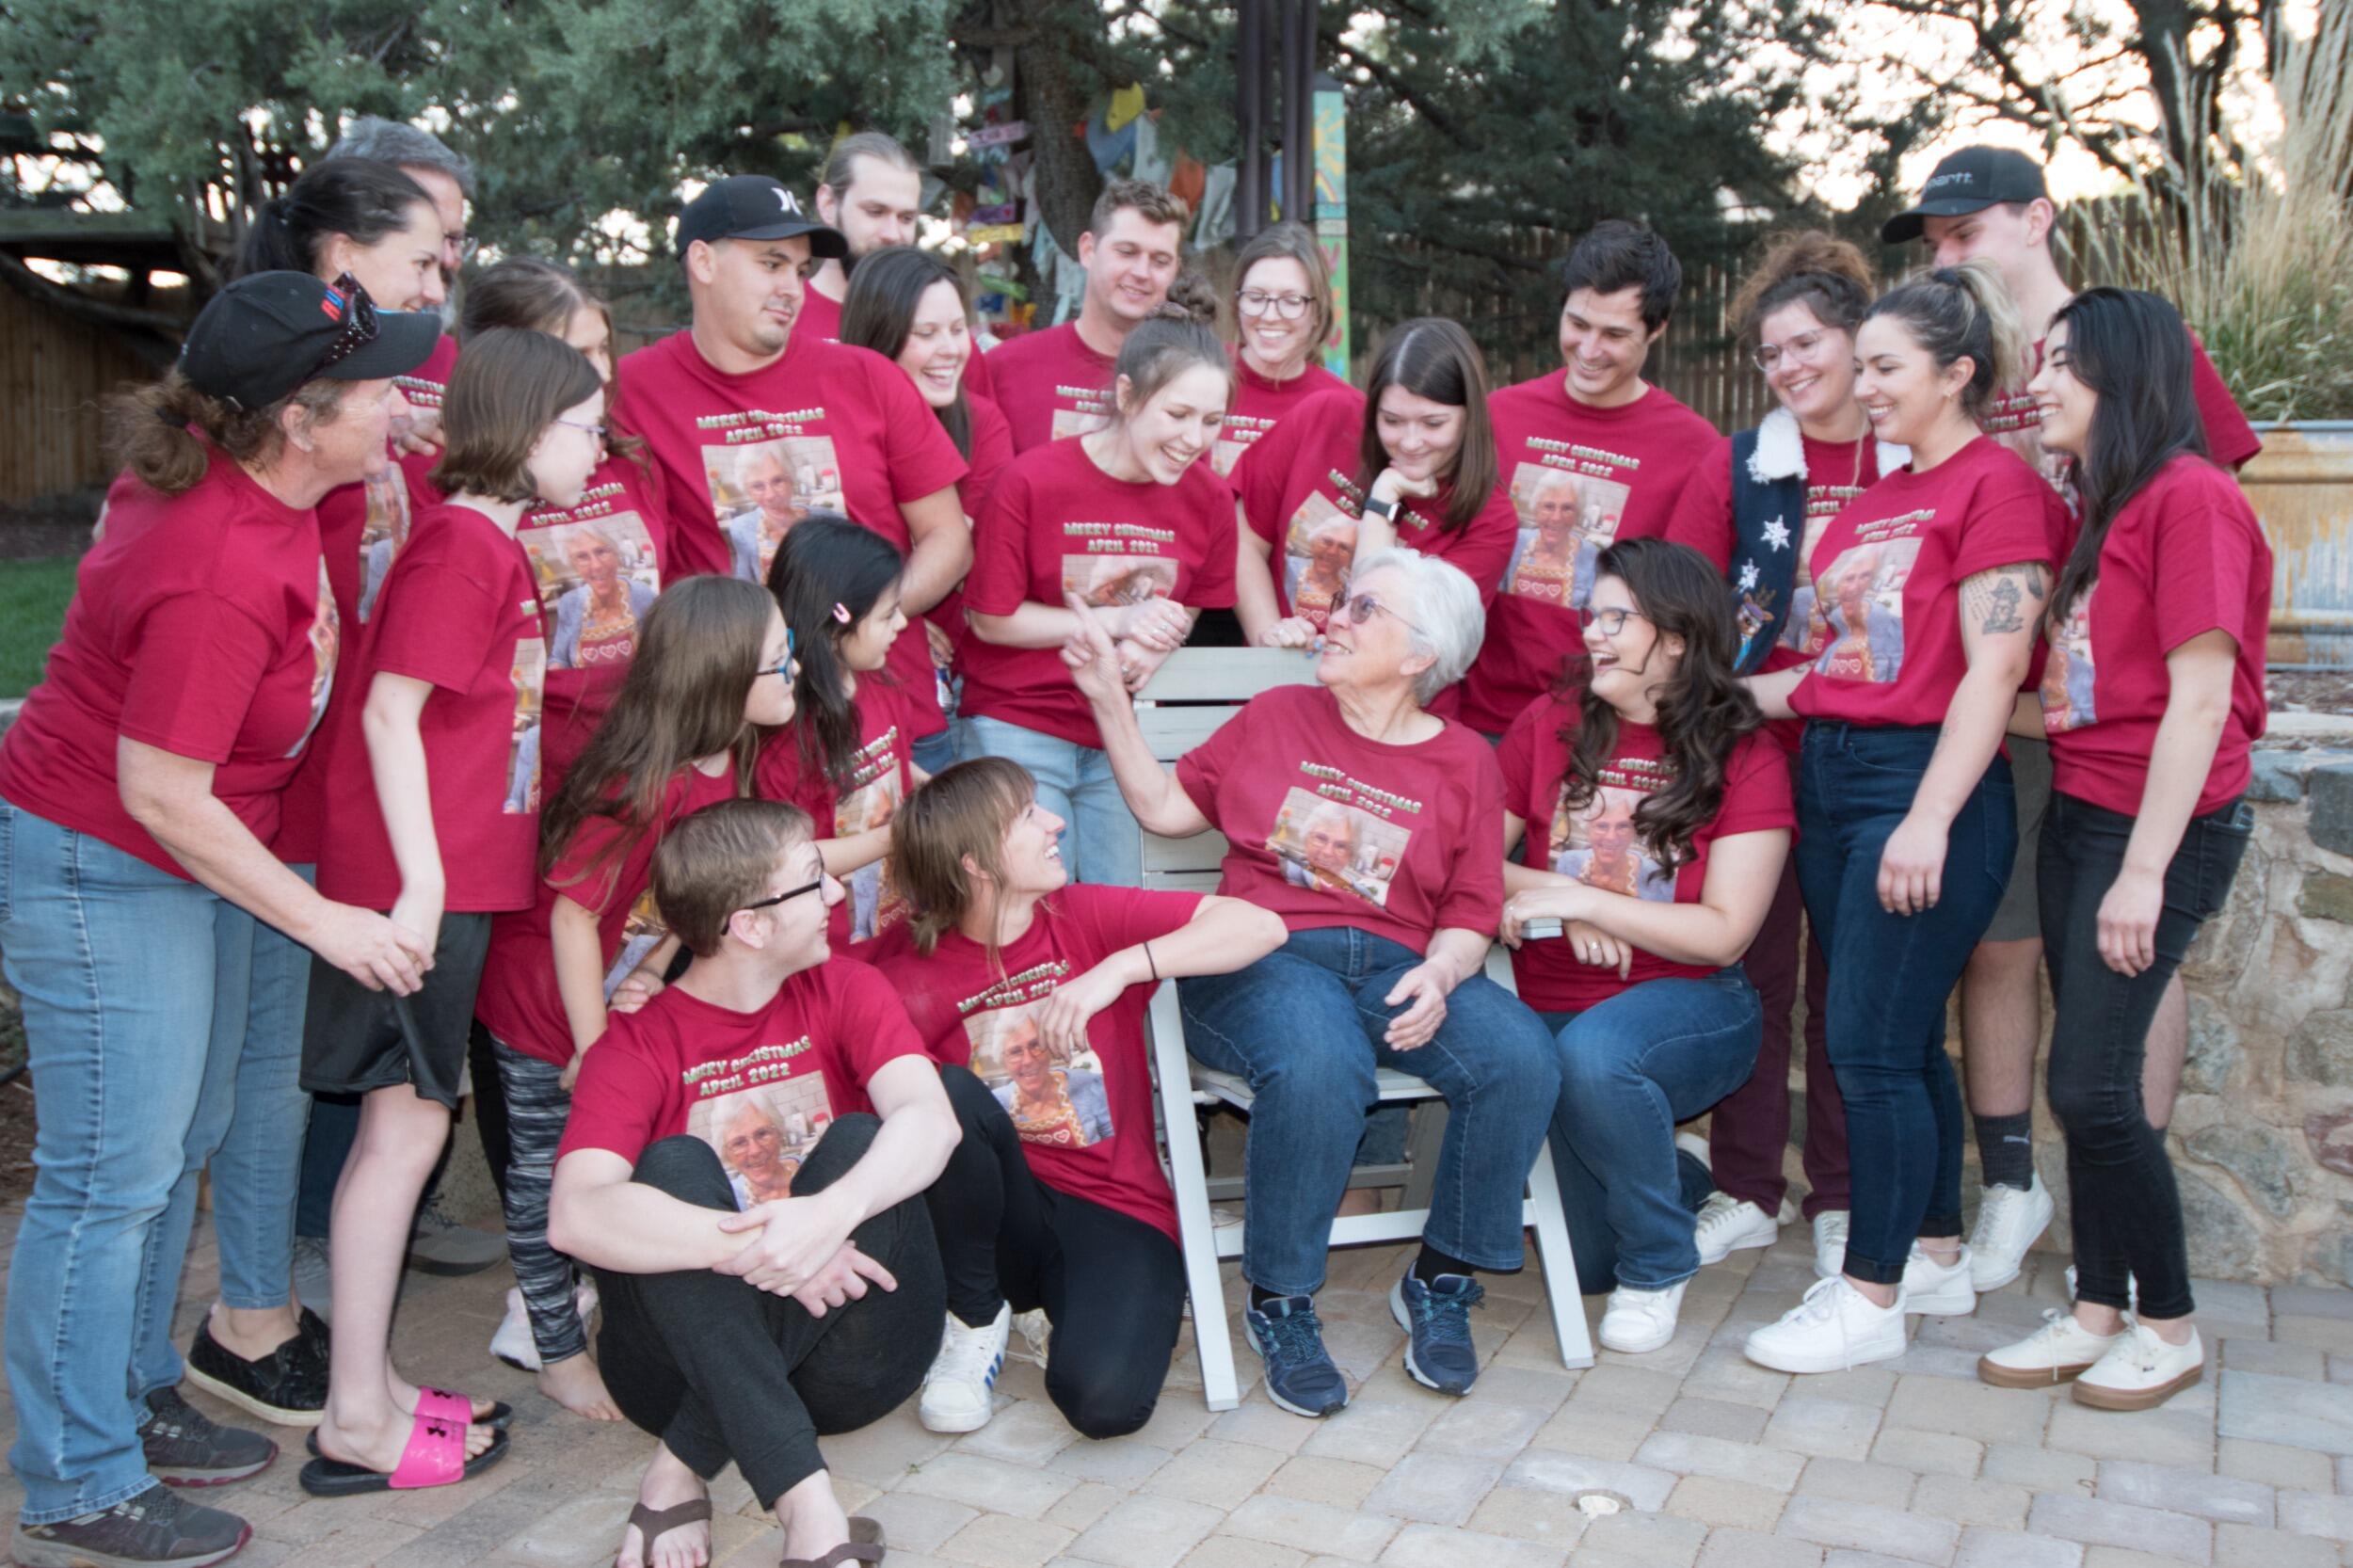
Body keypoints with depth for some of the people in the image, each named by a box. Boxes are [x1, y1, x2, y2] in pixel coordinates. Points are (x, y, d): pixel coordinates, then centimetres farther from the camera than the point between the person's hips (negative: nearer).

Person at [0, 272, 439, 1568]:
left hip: (195, 852, 10)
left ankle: (131, 1401, 36)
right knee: (114, 1176, 0)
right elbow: (158, 794, -26)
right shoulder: (220, 576, -32)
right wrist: (324, 922, -19)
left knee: (181, 1140, 19)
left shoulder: (220, 469, -6)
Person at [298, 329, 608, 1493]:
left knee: (402, 1124, 14)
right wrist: (420, 876, -21)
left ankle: (368, 1384, 25)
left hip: (453, 876, 10)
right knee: (406, 1125, -3)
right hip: (418, 879, -10)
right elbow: (388, 709, -19)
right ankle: (358, 1421, 7)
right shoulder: (461, 544, -14)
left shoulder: (496, 545, 15)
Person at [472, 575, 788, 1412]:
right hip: (544, 1005, -7)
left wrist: (653, 973, -9)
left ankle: (546, 1299, 34)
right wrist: (593, 1046, -19)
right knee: (548, 1172, 8)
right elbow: (575, 910, -25)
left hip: (616, 998, 7)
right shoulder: (645, 784, -31)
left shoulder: (724, 764, -6)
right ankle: (559, 1353, 22)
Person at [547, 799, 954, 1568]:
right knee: (673, 1167, -25)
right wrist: (750, 1246, -39)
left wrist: (832, 1212, -40)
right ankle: (804, 1499, -36)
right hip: (697, 1355, -1)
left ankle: (685, 1467, -23)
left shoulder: (845, 991, -1)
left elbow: (930, 1120, -20)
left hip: (848, 1350, 1)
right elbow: (574, 1217, -26)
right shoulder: (637, 1043, -8)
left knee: (860, 1140, -22)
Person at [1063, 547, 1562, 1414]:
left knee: (1522, 1056, -27)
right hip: (1264, 954, -2)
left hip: (1396, 964, 2)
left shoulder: (1465, 763, 13)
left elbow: (1470, 914, 8)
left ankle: (1440, 1284, -4)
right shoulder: (1276, 717, 16)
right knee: (1318, 1064, -37)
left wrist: (1440, 976, -14)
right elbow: (1165, 806, 16)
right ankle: (1279, 1303, -13)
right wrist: (1107, 695, 12)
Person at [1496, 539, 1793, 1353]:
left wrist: (1582, 899, -16)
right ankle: (1681, 1184, 37)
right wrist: (1543, 893, -16)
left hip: (1687, 1008, -3)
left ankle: (1658, 1269, -11)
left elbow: (1724, 934, -12)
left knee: (1593, 1052, -38)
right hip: (1549, 1008, 3)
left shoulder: (1745, 758, -7)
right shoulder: (1551, 724, 0)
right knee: (1585, 1262, -1)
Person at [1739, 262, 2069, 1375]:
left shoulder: (1996, 484, -8)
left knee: (1872, 1045, -5)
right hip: (1830, 776, 8)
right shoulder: (1872, 503, 17)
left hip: (1924, 782, -8)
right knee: (1899, 1041, 14)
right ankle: (1937, 1256, 28)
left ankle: (1872, 1296, 7)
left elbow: (1992, 671, -15)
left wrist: (1928, 820, -20)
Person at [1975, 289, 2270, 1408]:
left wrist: (2144, 869, -19)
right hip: (2077, 813, 8)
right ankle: (2098, 1314, 19)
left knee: (2090, 1083, -7)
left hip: (2165, 826, -8)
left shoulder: (2190, 496, -12)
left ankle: (2170, 1327, 11)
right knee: (2088, 1083, 9)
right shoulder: (2098, 506, 15)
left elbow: (2200, 695, -17)